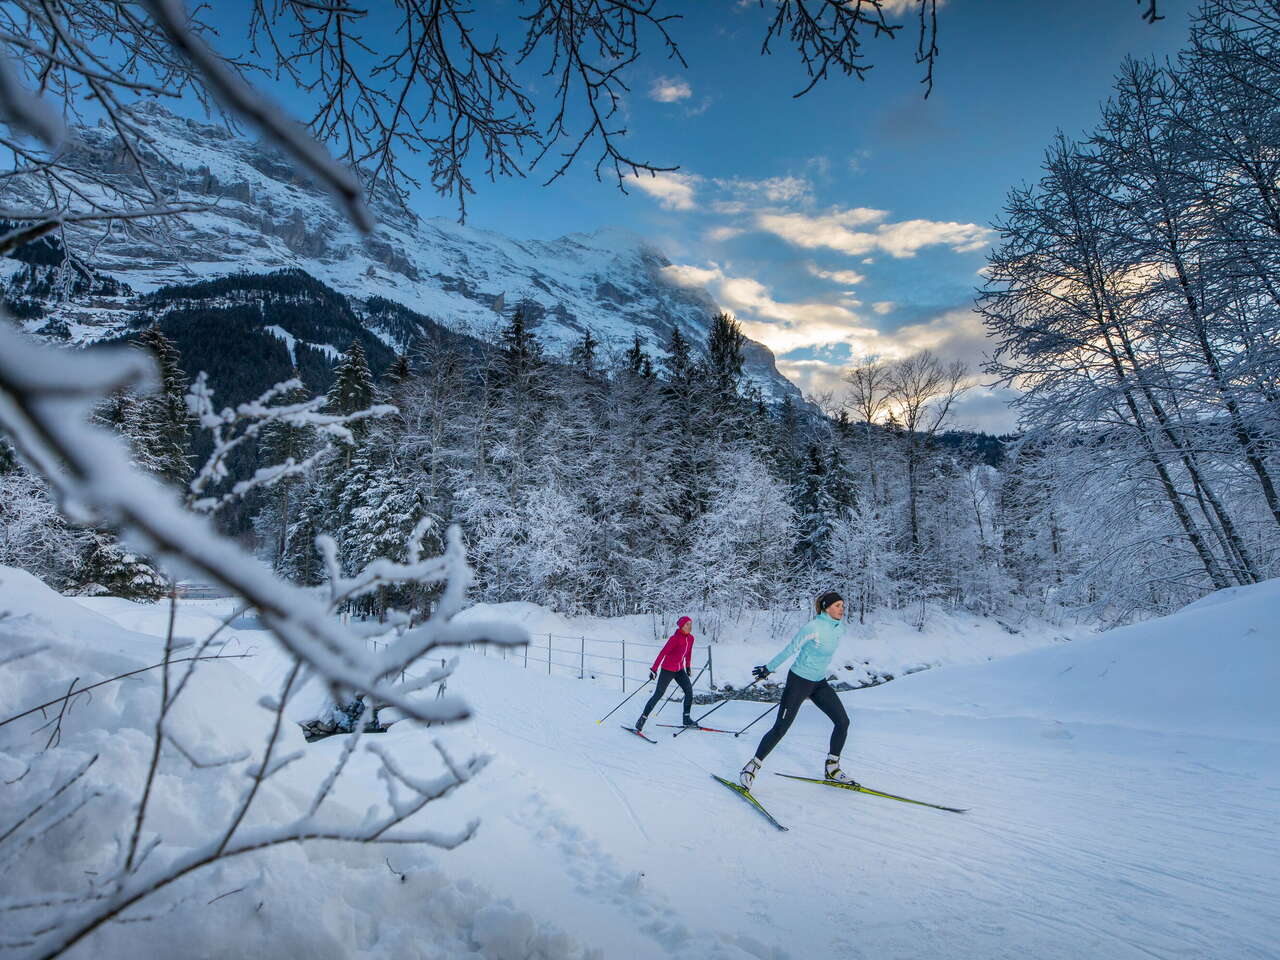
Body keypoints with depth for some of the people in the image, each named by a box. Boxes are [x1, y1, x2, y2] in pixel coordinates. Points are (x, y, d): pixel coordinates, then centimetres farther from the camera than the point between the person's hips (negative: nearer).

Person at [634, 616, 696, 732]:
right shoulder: (674, 638, -22)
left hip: (680, 670, 7)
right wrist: (654, 669, -23)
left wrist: (688, 666, 27)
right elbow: (662, 653, -22)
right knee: (658, 694, -4)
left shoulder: (690, 638, 0)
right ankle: (643, 718, 7)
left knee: (689, 690, -5)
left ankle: (687, 718, 7)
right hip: (668, 669, -7)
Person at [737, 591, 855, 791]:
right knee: (781, 728, -7)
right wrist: (768, 669, -7)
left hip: (820, 683, 7)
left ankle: (832, 768, 16)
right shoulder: (813, 628, -22)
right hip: (799, 682, -7)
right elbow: (789, 650, -14)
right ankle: (752, 767, 5)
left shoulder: (839, 628, 1)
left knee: (843, 721, 0)